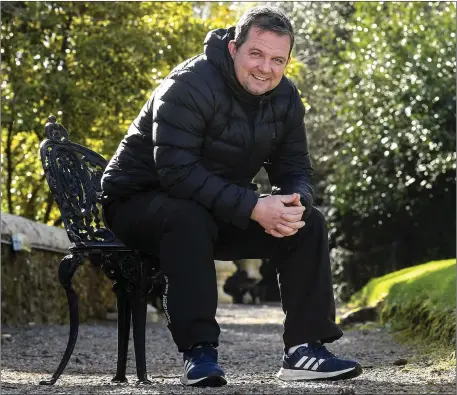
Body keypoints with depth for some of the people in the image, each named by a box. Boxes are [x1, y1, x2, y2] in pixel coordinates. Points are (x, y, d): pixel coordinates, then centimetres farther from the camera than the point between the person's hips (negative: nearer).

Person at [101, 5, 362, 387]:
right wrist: (253, 208, -38)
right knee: (189, 219, -40)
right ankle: (198, 352, -33)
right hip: (139, 204, -7)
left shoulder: (285, 98, -2)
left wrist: (294, 204, -24)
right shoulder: (188, 87, -25)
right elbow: (177, 171, -34)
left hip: (222, 213, 7)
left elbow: (295, 170, 2)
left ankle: (305, 349, -7)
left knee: (309, 223, -7)